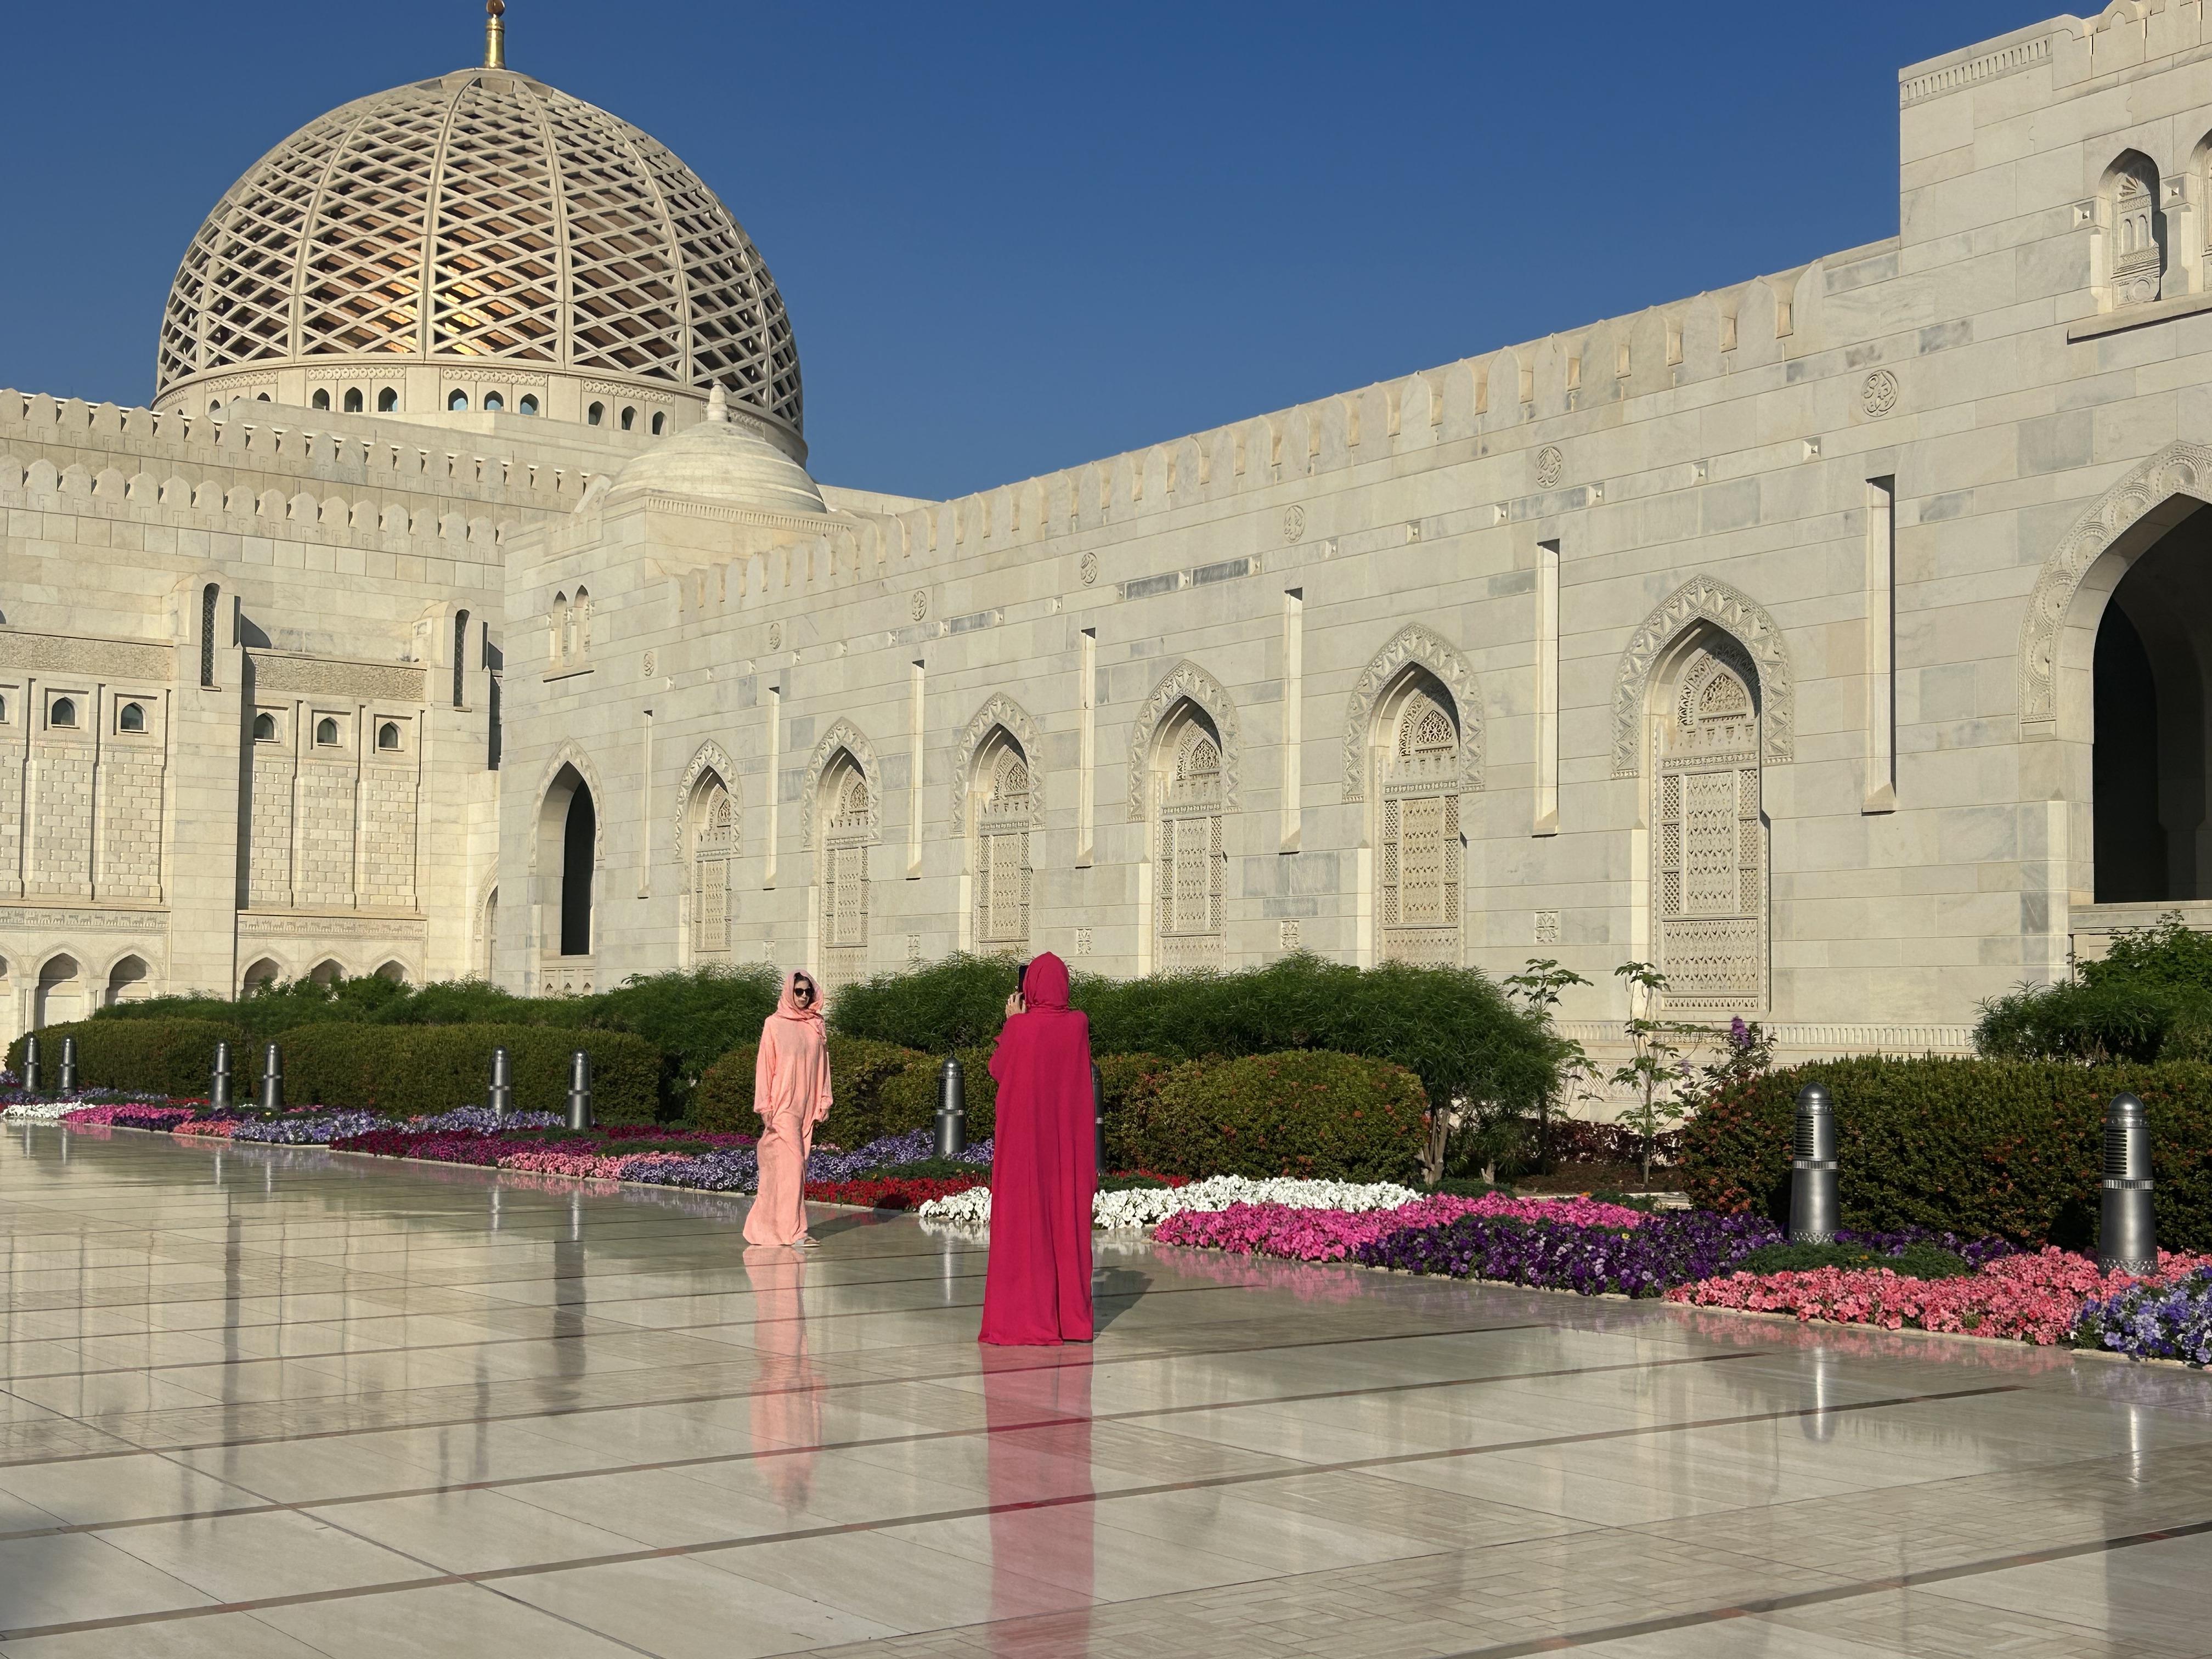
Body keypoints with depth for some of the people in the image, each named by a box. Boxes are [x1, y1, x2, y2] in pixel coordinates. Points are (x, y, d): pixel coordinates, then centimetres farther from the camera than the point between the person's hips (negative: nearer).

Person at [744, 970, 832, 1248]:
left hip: (807, 1107, 5)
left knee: (793, 1163, 7)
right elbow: (765, 1065, -3)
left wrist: (824, 1102, 10)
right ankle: (795, 1230, -13)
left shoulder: (817, 1026, 10)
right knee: (792, 1163, -12)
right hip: (782, 1106, -5)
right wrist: (765, 1106, -8)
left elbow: (822, 1065, 14)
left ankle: (763, 1223, 17)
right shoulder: (774, 1024, -2)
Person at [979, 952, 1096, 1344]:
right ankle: (1071, 1316, 13)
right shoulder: (1079, 1023, -2)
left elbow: (997, 1068, 2)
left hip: (1024, 1139, -4)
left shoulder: (1021, 1027, -14)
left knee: (1024, 1222, 1)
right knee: (1068, 1222, 9)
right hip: (1069, 1139, 4)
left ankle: (1025, 1318, 1)